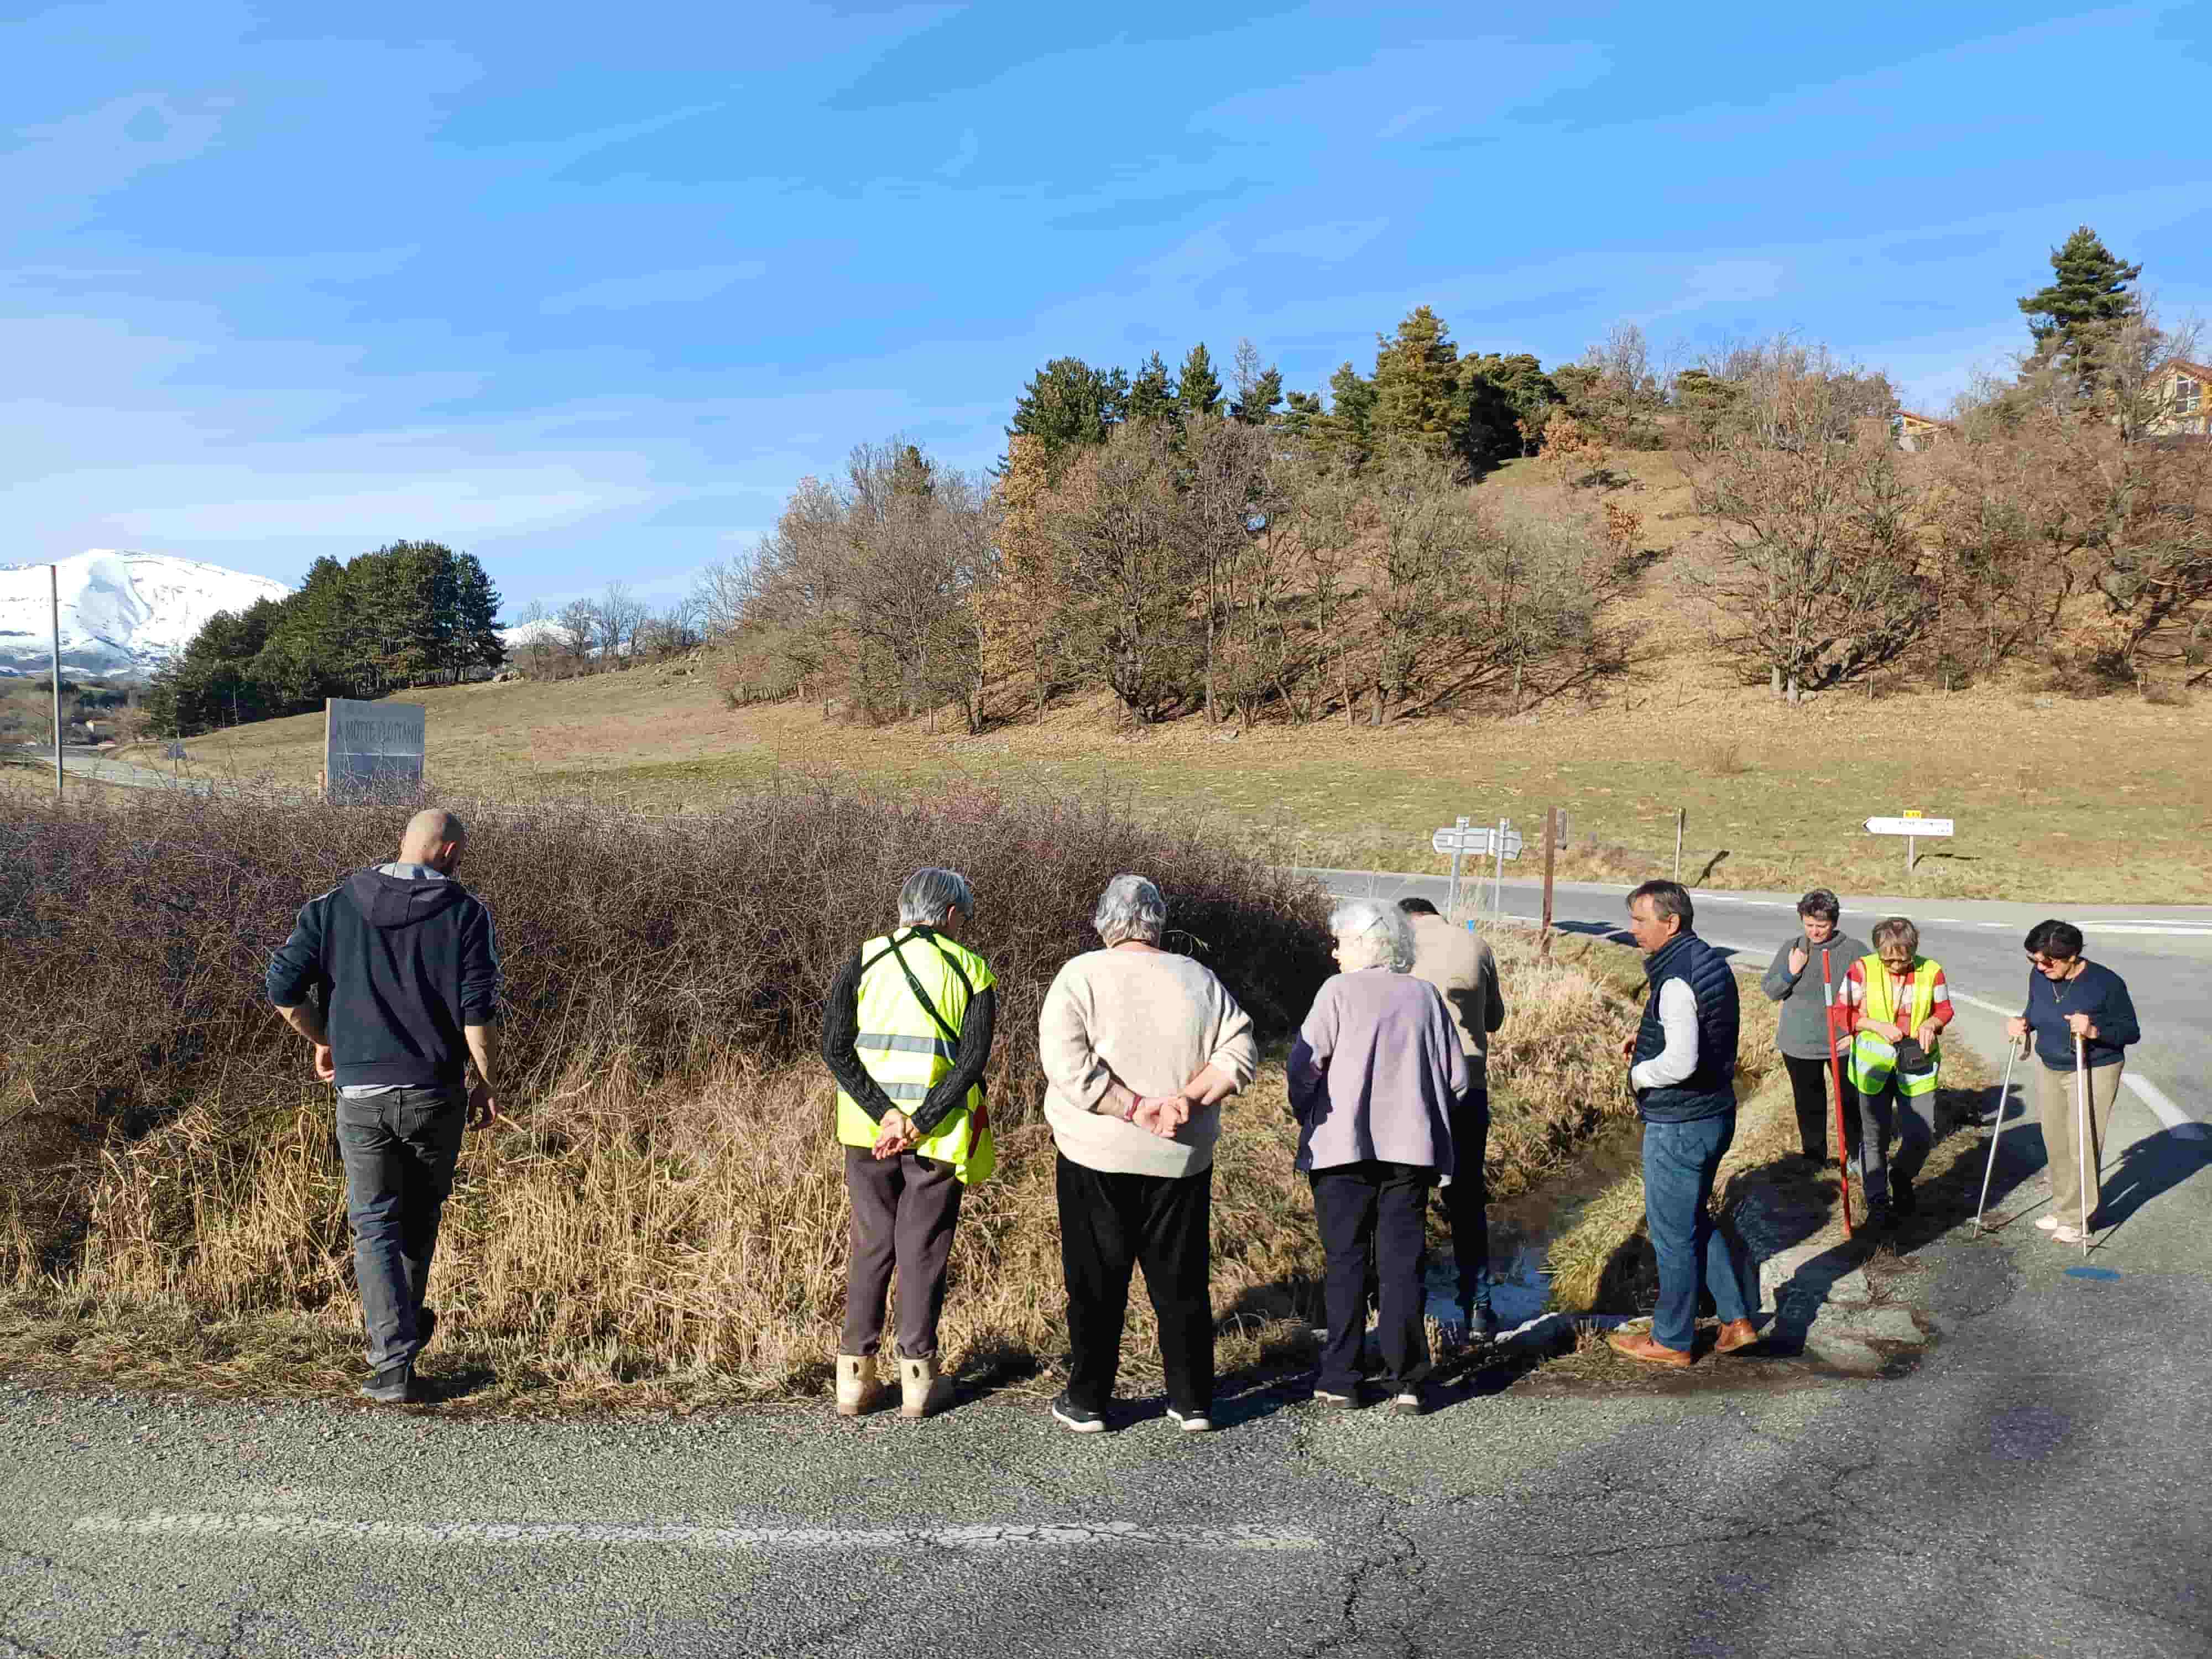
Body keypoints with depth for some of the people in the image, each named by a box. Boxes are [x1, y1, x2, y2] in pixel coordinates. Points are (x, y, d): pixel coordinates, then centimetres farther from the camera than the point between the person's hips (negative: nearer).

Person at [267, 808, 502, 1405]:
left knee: (375, 1226, 7)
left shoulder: (335, 906, 3)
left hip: (361, 1093, 1)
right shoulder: (465, 913, -4)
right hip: (435, 1093, -1)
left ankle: (393, 1363, -1)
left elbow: (284, 986, -2)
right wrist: (487, 1083, 0)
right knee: (421, 1213, 21)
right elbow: (480, 1009, -11)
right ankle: (403, 1326, 37)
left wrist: (323, 1040, 15)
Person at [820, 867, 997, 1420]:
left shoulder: (861, 963, 2)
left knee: (871, 1247, 13)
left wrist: (887, 1115, -12)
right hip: (938, 1135, -2)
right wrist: (919, 1125, -14)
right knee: (923, 1250, 9)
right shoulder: (971, 971, -2)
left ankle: (855, 1376, 15)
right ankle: (918, 1377, 15)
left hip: (868, 1128, 2)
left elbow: (835, 1048, -7)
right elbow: (973, 1060, -12)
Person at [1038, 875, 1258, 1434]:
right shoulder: (1198, 979, 4)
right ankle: (1192, 1403, 18)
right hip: (1183, 1159, 2)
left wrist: (1136, 1109, -16)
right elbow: (1239, 1053, -4)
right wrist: (1187, 1099, -12)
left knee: (1095, 1285, 8)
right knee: (1182, 1284, 12)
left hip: (1098, 1157, -2)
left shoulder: (1081, 977, -5)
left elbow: (1068, 1065, -17)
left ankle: (1087, 1401, 15)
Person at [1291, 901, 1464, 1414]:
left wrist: (1308, 1116, 8)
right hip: (1411, 1148, 3)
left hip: (1344, 1145, -3)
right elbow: (1457, 1079, 8)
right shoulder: (1425, 996, 8)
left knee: (1345, 1264, 5)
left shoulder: (1339, 991, -4)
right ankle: (1405, 1382, 5)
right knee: (1403, 1266, 6)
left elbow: (1304, 1064, -9)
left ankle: (1340, 1380, 8)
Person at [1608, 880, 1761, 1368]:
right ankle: (1738, 1318, 26)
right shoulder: (1710, 961, 8)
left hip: (1678, 1126, -10)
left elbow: (1680, 1063, -30)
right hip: (1715, 1113, 10)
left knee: (1672, 1233, 4)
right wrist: (1648, 1038, 8)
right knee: (1696, 1220, 23)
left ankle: (1671, 1341, 18)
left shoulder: (1677, 979, -24)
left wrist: (1640, 1073, -11)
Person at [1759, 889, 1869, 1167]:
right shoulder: (1791, 948, -2)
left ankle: (1856, 1154, 32)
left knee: (1851, 1101, 12)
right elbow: (1769, 991, 3)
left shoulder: (1854, 951, -10)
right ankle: (1813, 1157, 28)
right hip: (1799, 1044, 2)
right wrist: (1790, 972, -15)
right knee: (1808, 1103, 13)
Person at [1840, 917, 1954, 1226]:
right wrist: (1878, 1026, -18)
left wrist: (1931, 1023, -15)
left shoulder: (1931, 971, -8)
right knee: (1874, 1137, 7)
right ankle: (1877, 1202, 22)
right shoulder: (1862, 970, -10)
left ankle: (1901, 1179, 33)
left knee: (1921, 1136, 0)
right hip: (1874, 1065, 0)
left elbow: (1944, 1009, 7)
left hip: (1916, 1066, 1)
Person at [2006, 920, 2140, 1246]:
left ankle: (2077, 1217, 9)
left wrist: (2095, 1031, -31)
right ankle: (2063, 1205, 29)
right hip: (2050, 1070, 6)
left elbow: (2131, 1032, -13)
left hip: (2095, 1072, -5)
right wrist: (2023, 1023, -10)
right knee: (2055, 1143, 13)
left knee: (2082, 1145, -4)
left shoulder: (2106, 983, -21)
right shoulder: (2038, 976, -6)